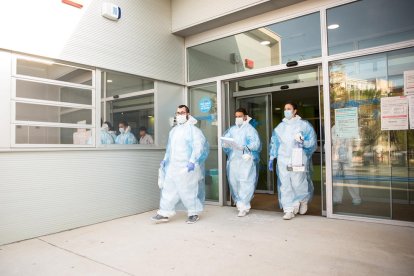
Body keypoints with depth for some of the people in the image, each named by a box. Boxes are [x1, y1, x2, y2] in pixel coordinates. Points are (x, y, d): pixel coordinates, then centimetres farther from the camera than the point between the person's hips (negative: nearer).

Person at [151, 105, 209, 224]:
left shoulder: (192, 129, -7)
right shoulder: (174, 130, 17)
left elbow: (199, 146, -16)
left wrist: (192, 161, -24)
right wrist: (165, 159, 18)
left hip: (186, 167, -7)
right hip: (173, 166, 7)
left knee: (188, 191, 1)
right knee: (168, 189, 6)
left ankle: (194, 213, 18)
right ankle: (165, 213, 13)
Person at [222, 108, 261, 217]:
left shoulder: (250, 129, 0)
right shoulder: (232, 129, 18)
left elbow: (256, 144, -11)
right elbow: (224, 140, 10)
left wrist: (245, 147, -26)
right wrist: (225, 144, -13)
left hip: (246, 160, -5)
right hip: (233, 160, 5)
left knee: (245, 183, -7)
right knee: (234, 182, 5)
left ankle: (244, 207, 0)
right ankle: (239, 202, 22)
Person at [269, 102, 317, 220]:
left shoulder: (304, 125, 3)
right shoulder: (280, 127, 14)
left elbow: (312, 142, 1)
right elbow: (274, 143, 15)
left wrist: (303, 143, -19)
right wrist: (271, 158, 11)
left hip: (299, 160, -3)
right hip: (283, 160, 3)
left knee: (298, 184, -1)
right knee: (285, 185, 0)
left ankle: (304, 201, 30)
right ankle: (289, 210, 8)